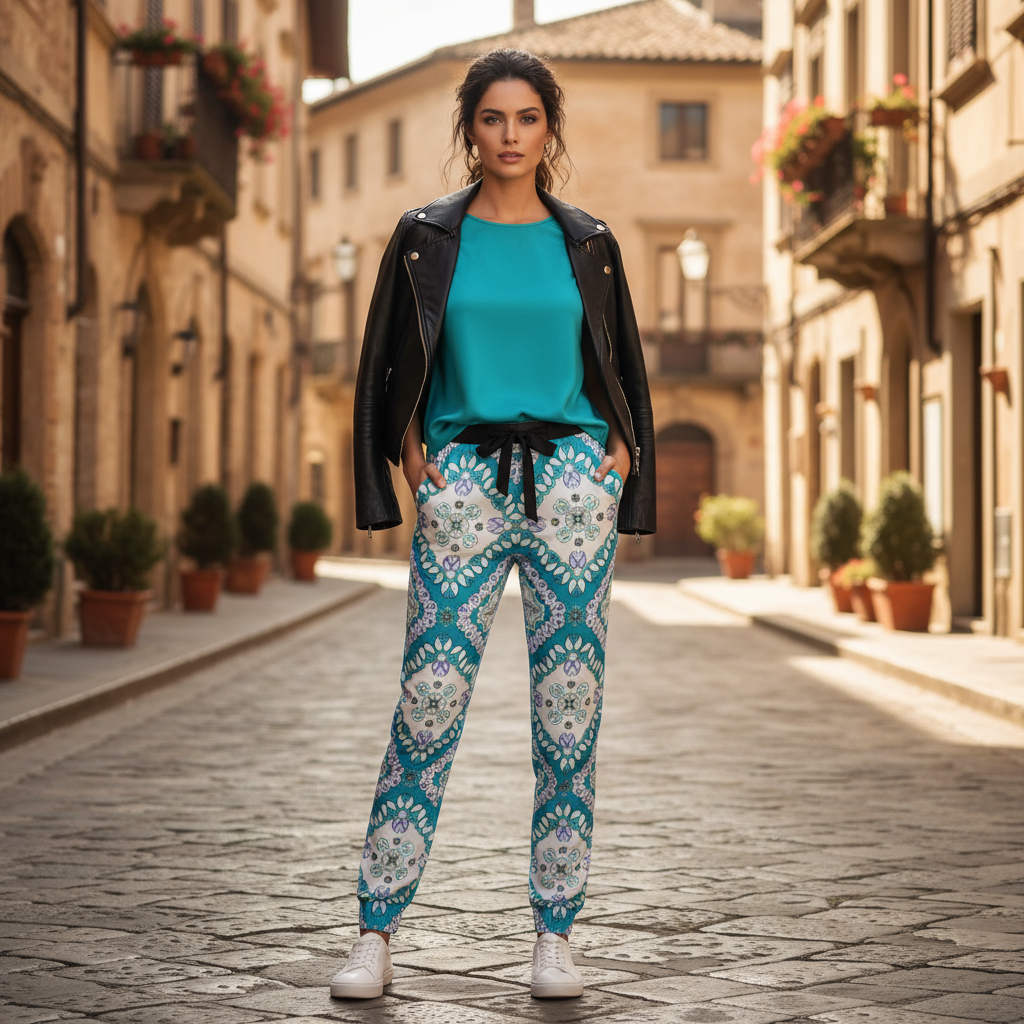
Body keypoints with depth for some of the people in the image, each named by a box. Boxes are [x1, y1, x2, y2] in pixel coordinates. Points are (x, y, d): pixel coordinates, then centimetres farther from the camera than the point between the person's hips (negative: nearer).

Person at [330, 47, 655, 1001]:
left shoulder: (586, 243, 10)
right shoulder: (427, 237, 7)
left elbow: (623, 371, 16)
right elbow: (388, 369, 10)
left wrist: (618, 462, 3)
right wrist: (414, 461, -1)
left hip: (571, 476, 1)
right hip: (464, 480, -1)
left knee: (569, 707, 0)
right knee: (428, 699, -6)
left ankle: (554, 936, 8)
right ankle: (375, 935, 0)